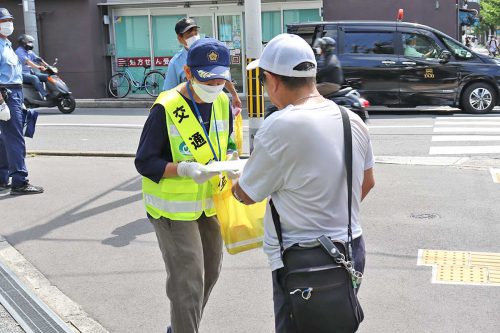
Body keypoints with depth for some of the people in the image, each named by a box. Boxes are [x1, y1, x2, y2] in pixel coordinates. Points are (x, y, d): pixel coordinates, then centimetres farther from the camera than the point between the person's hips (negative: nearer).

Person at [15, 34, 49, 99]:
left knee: (47, 77, -3)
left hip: (30, 72, 9)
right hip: (22, 74, -9)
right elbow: (27, 61, -26)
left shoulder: (30, 52, 17)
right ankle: (45, 95, -46)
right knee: (35, 78, -35)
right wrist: (38, 67, -37)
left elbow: (38, 59, 11)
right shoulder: (19, 51, -11)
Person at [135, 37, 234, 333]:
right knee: (189, 282, -8)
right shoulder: (166, 108, -20)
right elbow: (145, 162, -16)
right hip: (174, 207, -7)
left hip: (210, 202, 7)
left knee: (210, 273, 17)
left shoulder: (222, 102, -1)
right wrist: (184, 169, -31)